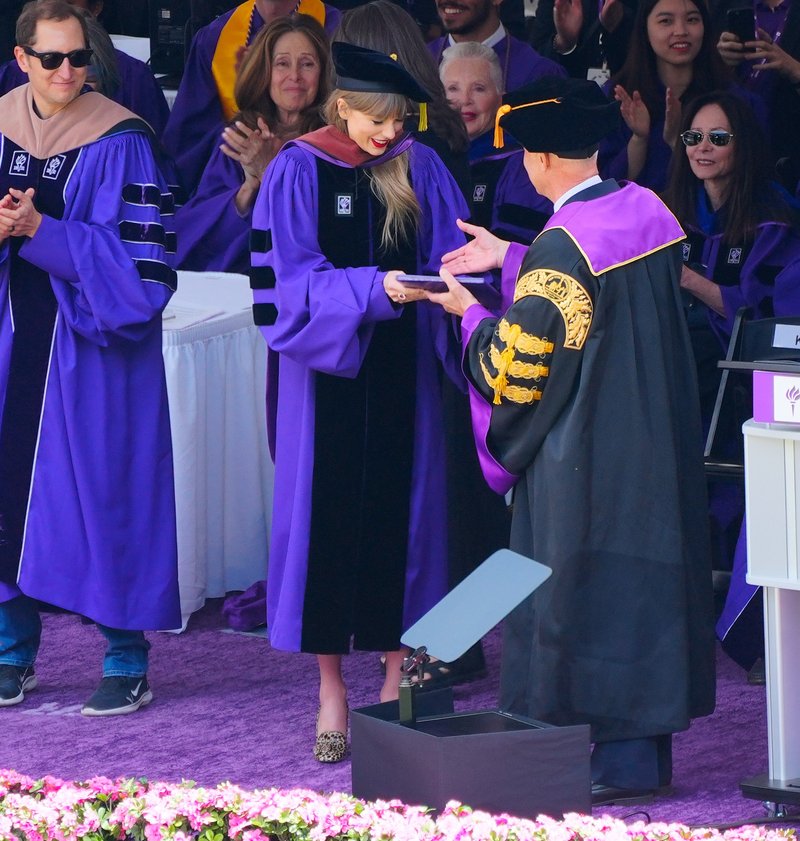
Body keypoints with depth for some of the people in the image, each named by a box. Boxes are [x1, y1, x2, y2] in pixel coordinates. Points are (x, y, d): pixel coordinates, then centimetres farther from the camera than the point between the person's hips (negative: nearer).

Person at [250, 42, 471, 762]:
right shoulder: (299, 170, -4)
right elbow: (292, 276, -11)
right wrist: (374, 289, -24)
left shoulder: (420, 170, 4)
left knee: (400, 511, 3)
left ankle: (396, 681, 12)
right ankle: (331, 693, 7)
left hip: (399, 368, 2)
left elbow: (452, 255, 3)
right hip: (324, 366, -2)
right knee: (325, 514, -1)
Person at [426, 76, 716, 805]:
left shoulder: (563, 247, -22)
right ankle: (651, 742, 21)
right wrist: (511, 259, 22)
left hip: (585, 464, -8)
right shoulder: (647, 211, 1)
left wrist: (471, 315, 2)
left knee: (584, 592, 1)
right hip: (658, 444, 8)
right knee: (644, 579, 14)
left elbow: (514, 368, -16)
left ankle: (621, 760, 4)